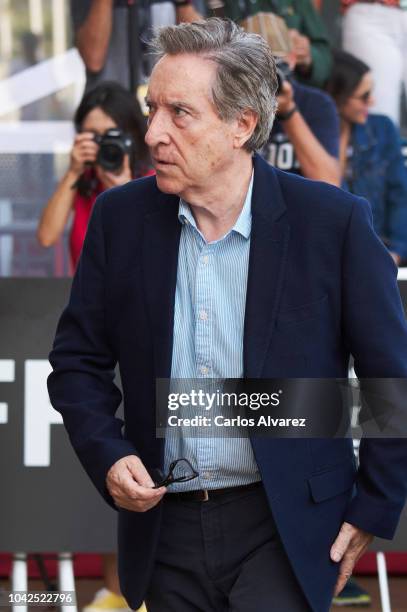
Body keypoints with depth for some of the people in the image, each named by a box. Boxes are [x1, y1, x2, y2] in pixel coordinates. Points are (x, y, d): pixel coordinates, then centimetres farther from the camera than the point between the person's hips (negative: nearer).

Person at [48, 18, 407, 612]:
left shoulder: (333, 220, -8)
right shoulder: (120, 216, 1)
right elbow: (78, 360, 9)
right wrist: (108, 456, -7)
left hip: (285, 527, -3)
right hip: (164, 525, 3)